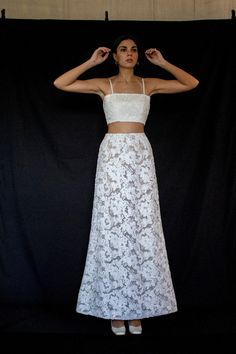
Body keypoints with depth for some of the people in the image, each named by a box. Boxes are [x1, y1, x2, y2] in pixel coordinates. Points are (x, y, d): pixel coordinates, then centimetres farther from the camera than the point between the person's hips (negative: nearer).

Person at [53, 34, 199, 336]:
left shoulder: (149, 84, 13)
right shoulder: (103, 84, 8)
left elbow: (192, 83, 12)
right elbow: (60, 83, -1)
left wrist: (162, 63, 10)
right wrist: (92, 62, 2)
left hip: (141, 155, 2)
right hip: (113, 155, -2)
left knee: (143, 227, -1)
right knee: (113, 227, -3)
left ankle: (137, 306, 9)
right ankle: (115, 307, 8)